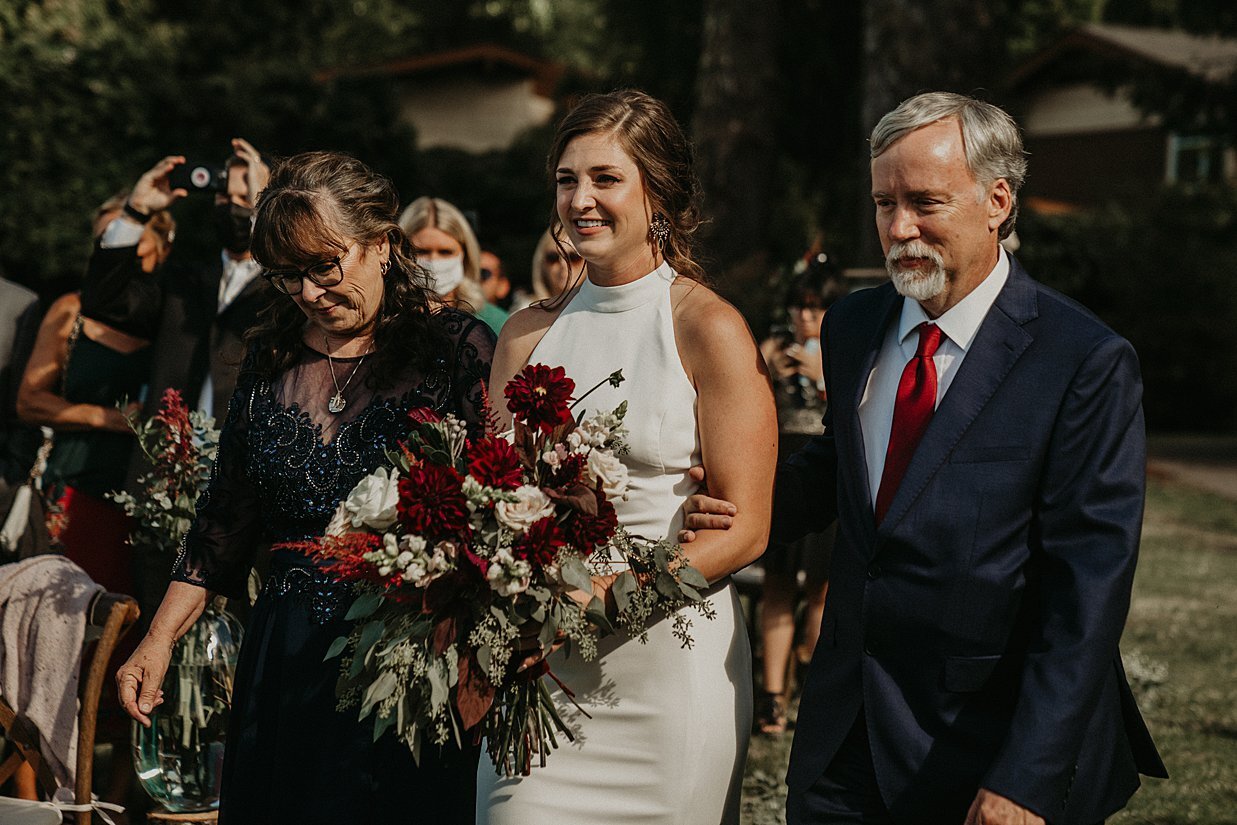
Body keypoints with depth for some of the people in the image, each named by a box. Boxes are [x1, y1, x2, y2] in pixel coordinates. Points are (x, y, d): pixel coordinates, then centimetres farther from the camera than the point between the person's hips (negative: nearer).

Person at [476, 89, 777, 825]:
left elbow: (745, 528, -9)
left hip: (670, 661, -3)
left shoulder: (711, 330, -6)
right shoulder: (531, 334, 8)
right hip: (540, 668, 4)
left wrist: (607, 593, -21)